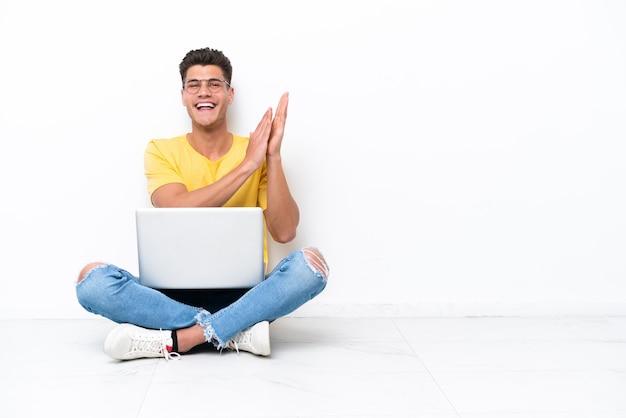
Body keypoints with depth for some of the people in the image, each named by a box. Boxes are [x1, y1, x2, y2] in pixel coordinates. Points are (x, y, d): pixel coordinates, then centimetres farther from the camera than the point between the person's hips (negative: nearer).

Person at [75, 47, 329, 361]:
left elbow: (284, 232, -9)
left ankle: (177, 339, -26)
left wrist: (273, 156, -16)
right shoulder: (161, 152, 4)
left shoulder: (256, 151, 4)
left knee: (310, 262, -28)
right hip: (176, 293, 1)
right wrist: (247, 165, -18)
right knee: (92, 279, -24)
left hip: (242, 294, 0)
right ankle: (238, 332, -24)